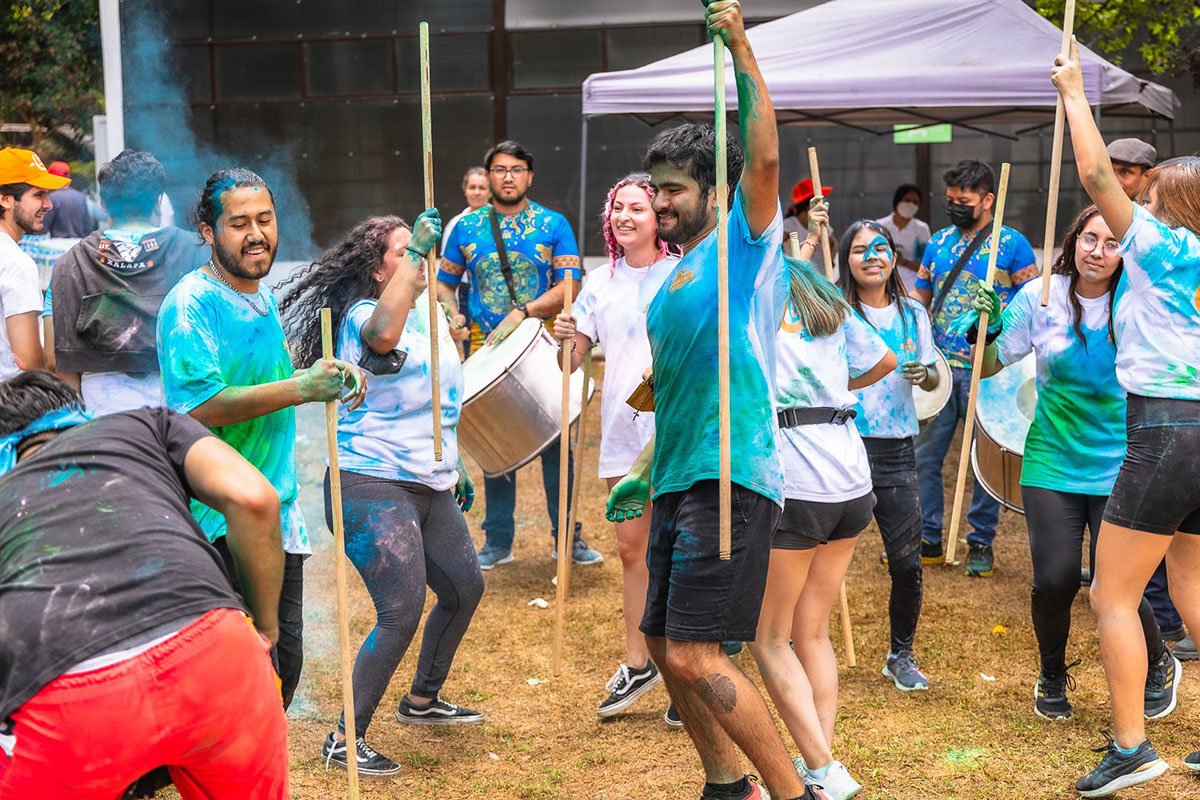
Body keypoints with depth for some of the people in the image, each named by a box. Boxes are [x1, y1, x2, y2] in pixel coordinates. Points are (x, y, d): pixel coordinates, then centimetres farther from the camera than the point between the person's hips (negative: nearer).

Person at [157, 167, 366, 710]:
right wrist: (301, 388, -30)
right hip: (221, 523, -9)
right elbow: (198, 405, -25)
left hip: (278, 516, 9)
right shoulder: (192, 303, -14)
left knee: (284, 658, 15)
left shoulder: (263, 300, 15)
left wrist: (325, 375, 12)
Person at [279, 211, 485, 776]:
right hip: (372, 485, -9)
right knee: (402, 612, -15)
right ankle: (344, 741, -3)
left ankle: (422, 700, 40)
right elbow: (383, 335, -44)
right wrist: (416, 253, -43)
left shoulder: (432, 313, 11)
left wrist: (456, 469, 27)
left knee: (465, 587, 19)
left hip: (429, 486, 9)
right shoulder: (363, 317, -16)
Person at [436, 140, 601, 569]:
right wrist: (453, 314, -6)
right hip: (487, 348, 2)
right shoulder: (466, 228, 8)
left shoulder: (553, 225, 2)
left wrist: (521, 314, -17)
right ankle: (497, 541, 14)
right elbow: (444, 282, 15)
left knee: (556, 442, 0)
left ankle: (567, 537, 10)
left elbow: (569, 285, -5)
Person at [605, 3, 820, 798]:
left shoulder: (744, 245, -3)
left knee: (695, 655, -15)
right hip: (678, 484, 9)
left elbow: (764, 157, -21)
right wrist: (642, 475, 26)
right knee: (667, 646, 13)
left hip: (731, 478, -9)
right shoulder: (670, 282, 20)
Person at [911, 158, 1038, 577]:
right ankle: (928, 541, 15)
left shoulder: (1012, 244, -1)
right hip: (938, 369, 4)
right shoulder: (938, 242, 13)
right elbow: (920, 298, 20)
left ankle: (981, 544, 15)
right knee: (923, 457, 4)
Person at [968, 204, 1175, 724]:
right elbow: (988, 367, 4)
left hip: (1118, 470, -1)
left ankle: (1158, 667, 24)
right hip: (1052, 464, 1)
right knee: (1054, 580, -8)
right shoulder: (1041, 296, -2)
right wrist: (988, 327, -12)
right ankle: (1052, 677, 24)